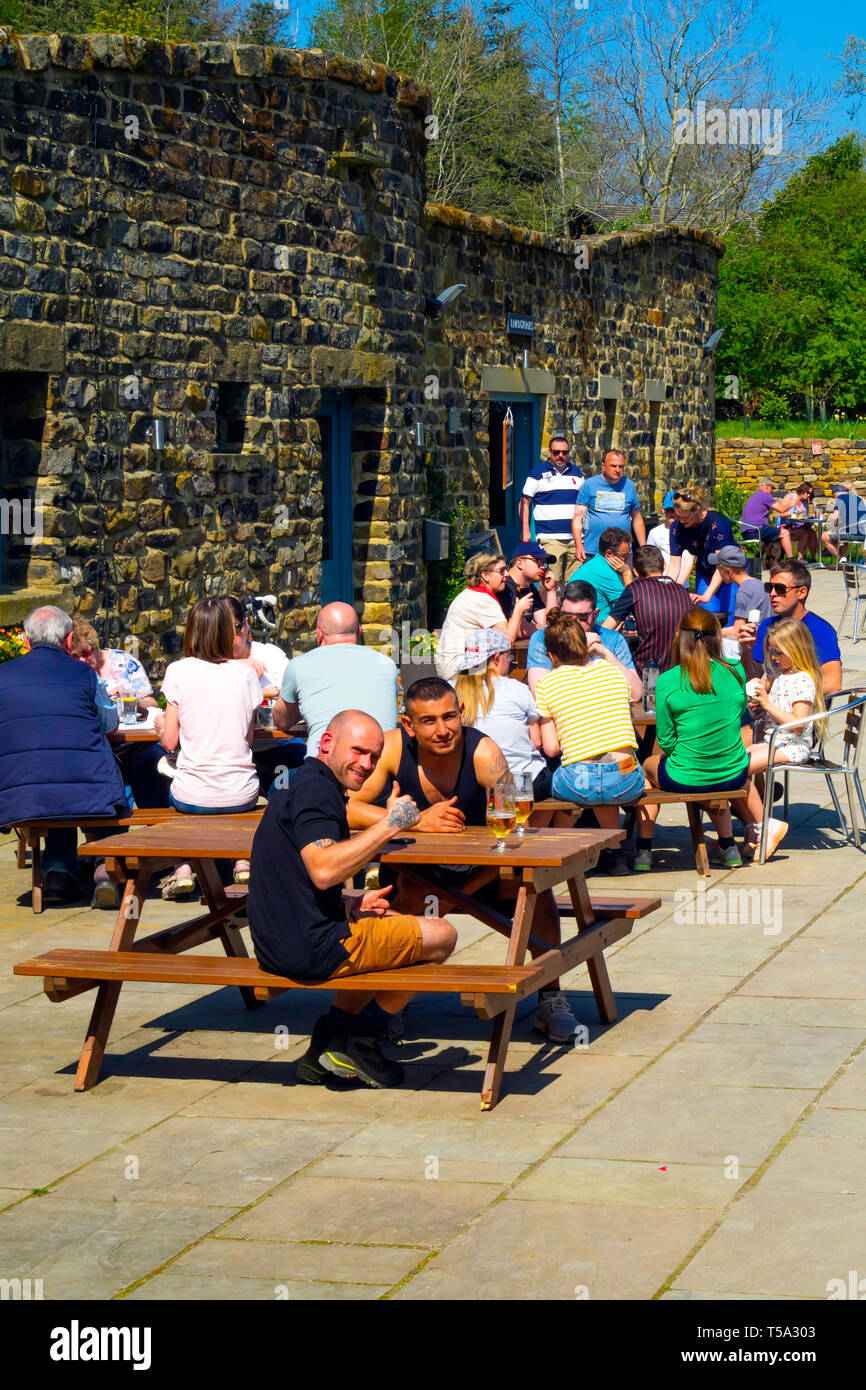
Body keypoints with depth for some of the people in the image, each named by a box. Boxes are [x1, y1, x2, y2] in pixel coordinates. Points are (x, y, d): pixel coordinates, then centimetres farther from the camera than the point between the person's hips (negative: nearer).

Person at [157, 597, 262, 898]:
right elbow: (249, 737, 4)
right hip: (241, 796, 1)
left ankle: (183, 868, 17)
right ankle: (242, 860, 22)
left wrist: (160, 724, 18)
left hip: (193, 797, -1)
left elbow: (169, 742, -3)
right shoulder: (245, 672, -2)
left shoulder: (178, 672, -6)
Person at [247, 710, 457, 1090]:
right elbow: (323, 870, -30)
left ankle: (327, 1047, 23)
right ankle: (359, 1041, 6)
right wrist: (389, 824, -25)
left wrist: (352, 908, 15)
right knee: (441, 936, 1)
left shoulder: (300, 786, 19)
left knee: (384, 927, 35)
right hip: (311, 949, -10)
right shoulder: (316, 789, -14)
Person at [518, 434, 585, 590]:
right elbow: (524, 502, 2)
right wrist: (525, 530, -7)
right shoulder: (538, 472, 2)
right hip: (549, 539, -4)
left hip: (574, 539, 4)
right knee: (551, 582, -12)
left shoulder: (576, 472, 16)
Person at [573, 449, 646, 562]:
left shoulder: (629, 486, 11)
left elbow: (637, 519, 17)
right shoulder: (589, 484, 3)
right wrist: (578, 545, -11)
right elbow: (578, 516, 0)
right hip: (592, 552, -2)